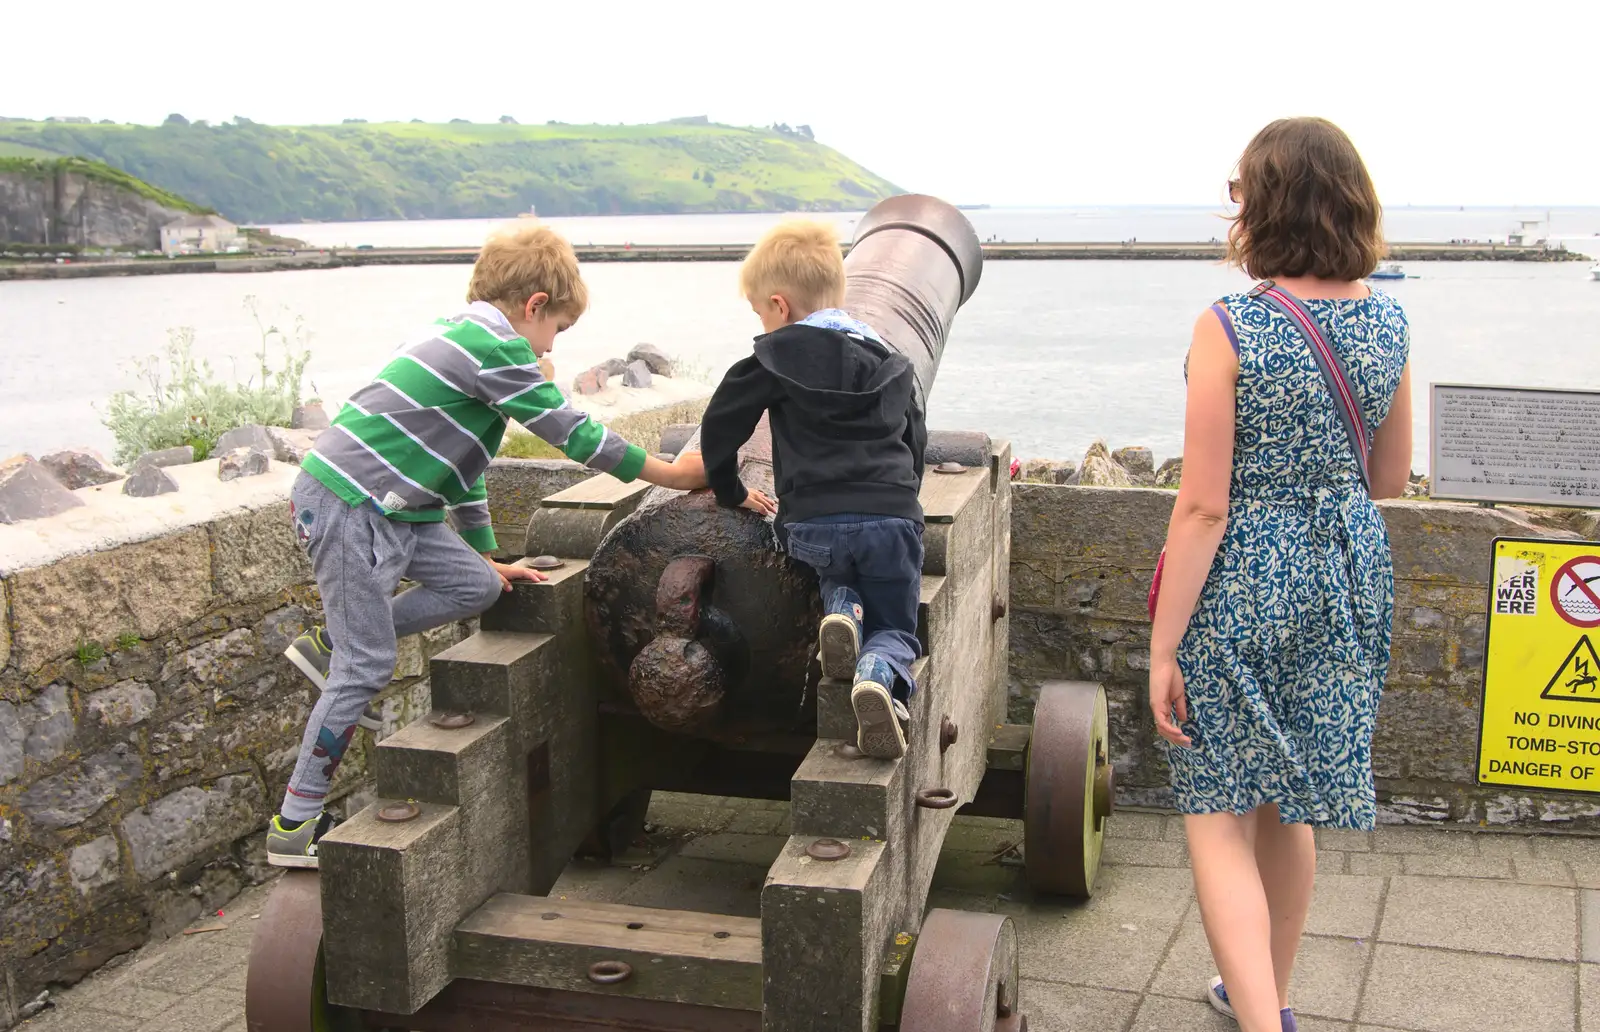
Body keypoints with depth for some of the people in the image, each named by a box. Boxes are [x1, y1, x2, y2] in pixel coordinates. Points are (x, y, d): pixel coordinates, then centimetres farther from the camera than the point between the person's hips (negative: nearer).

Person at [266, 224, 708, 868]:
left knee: (475, 585, 5)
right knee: (368, 667, -5)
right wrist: (670, 472, -1)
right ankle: (294, 826, 4)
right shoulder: (499, 349, -14)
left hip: (386, 507, 9)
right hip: (346, 506, -9)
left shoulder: (465, 339, 18)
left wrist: (488, 559, 28)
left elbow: (460, 464, 25)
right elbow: (574, 434, -11)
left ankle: (330, 646, 16)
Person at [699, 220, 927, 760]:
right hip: (893, 518, 2)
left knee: (839, 571, 32)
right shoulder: (889, 361, 19)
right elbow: (916, 440, 24)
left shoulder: (778, 357, 5)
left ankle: (842, 609, -2)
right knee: (896, 629, 15)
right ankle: (878, 674, -19)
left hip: (813, 524, -2)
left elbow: (721, 423, 7)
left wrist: (730, 490, 22)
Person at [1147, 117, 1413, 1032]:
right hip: (1348, 576, 6)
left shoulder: (1231, 329, -18)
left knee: (1219, 816, 4)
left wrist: (1164, 648, -12)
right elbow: (1392, 477, 9)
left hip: (1244, 582, -6)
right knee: (1291, 805, 21)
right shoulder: (1389, 322, -1)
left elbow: (1203, 508, -18)